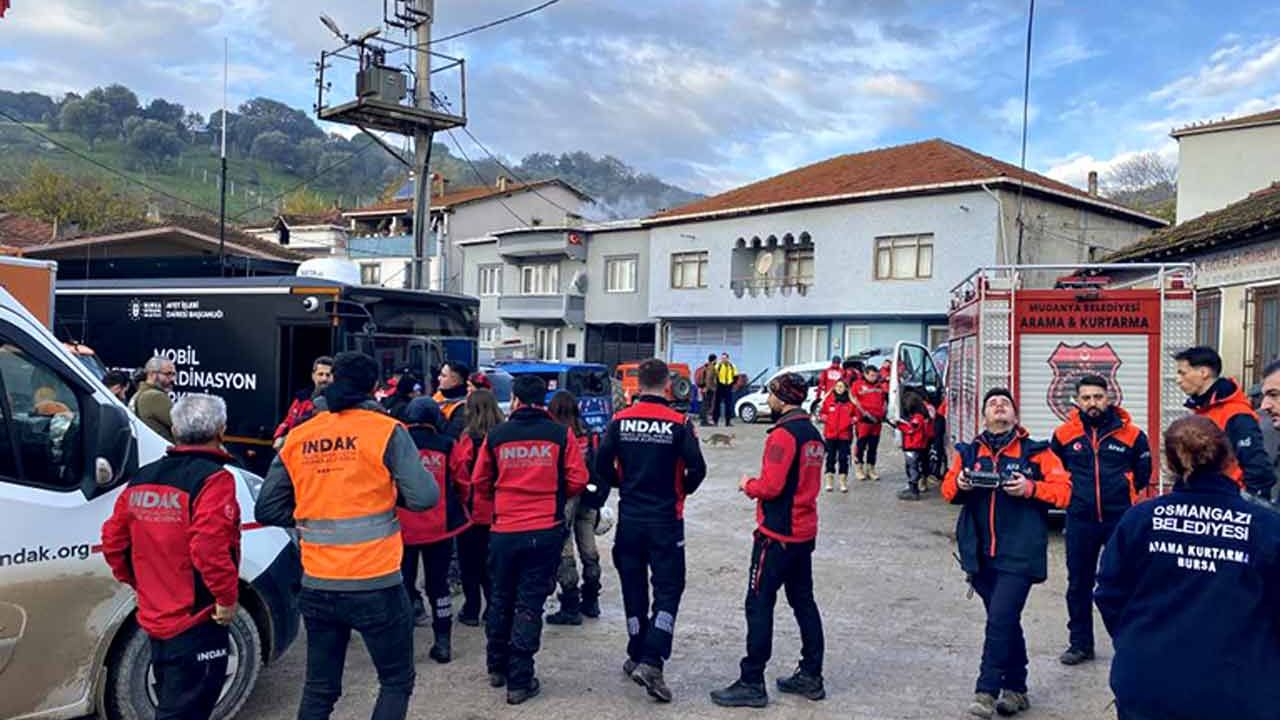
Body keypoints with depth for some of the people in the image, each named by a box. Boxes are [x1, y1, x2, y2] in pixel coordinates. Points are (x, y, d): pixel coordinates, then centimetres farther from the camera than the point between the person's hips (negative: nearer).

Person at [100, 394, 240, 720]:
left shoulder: (142, 479, 7)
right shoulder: (214, 478, -17)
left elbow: (113, 542, 10)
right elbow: (208, 547, -28)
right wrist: (227, 597, -17)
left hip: (154, 619, 8)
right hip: (195, 625, -7)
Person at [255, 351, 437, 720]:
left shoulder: (298, 437, 5)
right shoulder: (386, 430, -8)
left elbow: (267, 509, 7)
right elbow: (425, 496, -14)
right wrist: (390, 495, 5)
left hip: (317, 587, 4)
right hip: (375, 586, -4)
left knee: (319, 689, 17)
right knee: (397, 681, 12)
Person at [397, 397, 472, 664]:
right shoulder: (448, 447, -4)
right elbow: (463, 485, 4)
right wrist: (454, 509, 23)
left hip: (403, 527, -1)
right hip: (440, 528, 1)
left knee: (404, 581, 14)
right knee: (438, 584, 12)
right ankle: (443, 642, 14)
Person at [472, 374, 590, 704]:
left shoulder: (496, 435, -1)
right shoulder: (560, 434, -4)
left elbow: (481, 483, 7)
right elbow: (577, 481, -3)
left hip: (504, 531, 2)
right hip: (545, 532, -1)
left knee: (501, 600, 19)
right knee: (529, 604, 5)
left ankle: (498, 668, 33)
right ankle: (519, 681, 8)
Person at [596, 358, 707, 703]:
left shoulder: (620, 421, -3)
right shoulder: (679, 423, -10)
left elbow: (602, 465, -4)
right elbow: (697, 468, -11)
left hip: (629, 517, 3)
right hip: (666, 519, -3)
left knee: (633, 587, 15)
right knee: (667, 589, 3)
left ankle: (637, 656, 25)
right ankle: (651, 661, -9)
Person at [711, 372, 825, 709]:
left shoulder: (783, 433, -17)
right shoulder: (813, 432, 11)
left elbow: (771, 486, -21)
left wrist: (748, 485, -2)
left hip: (777, 533, -9)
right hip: (805, 532, 9)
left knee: (759, 605, -3)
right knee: (803, 602, 15)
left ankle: (752, 683, 1)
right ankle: (811, 677, 23)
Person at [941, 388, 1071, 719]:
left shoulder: (1035, 452, 0)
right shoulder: (968, 452, 9)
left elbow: (1063, 490, -1)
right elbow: (948, 489, 12)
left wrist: (1031, 488, -16)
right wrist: (959, 484, -10)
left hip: (1019, 554, -4)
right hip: (980, 554, 4)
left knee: (1000, 621, -12)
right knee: (1006, 622, 15)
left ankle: (986, 692, -5)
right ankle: (1016, 689, 28)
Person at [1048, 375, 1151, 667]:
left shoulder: (1131, 434, -2)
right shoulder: (1064, 434, 0)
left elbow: (1143, 473, 12)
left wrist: (1123, 493, 9)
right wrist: (1072, 494, 9)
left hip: (1120, 519, -1)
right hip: (1080, 520, 2)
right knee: (1079, 584, 8)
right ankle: (1080, 643, 20)